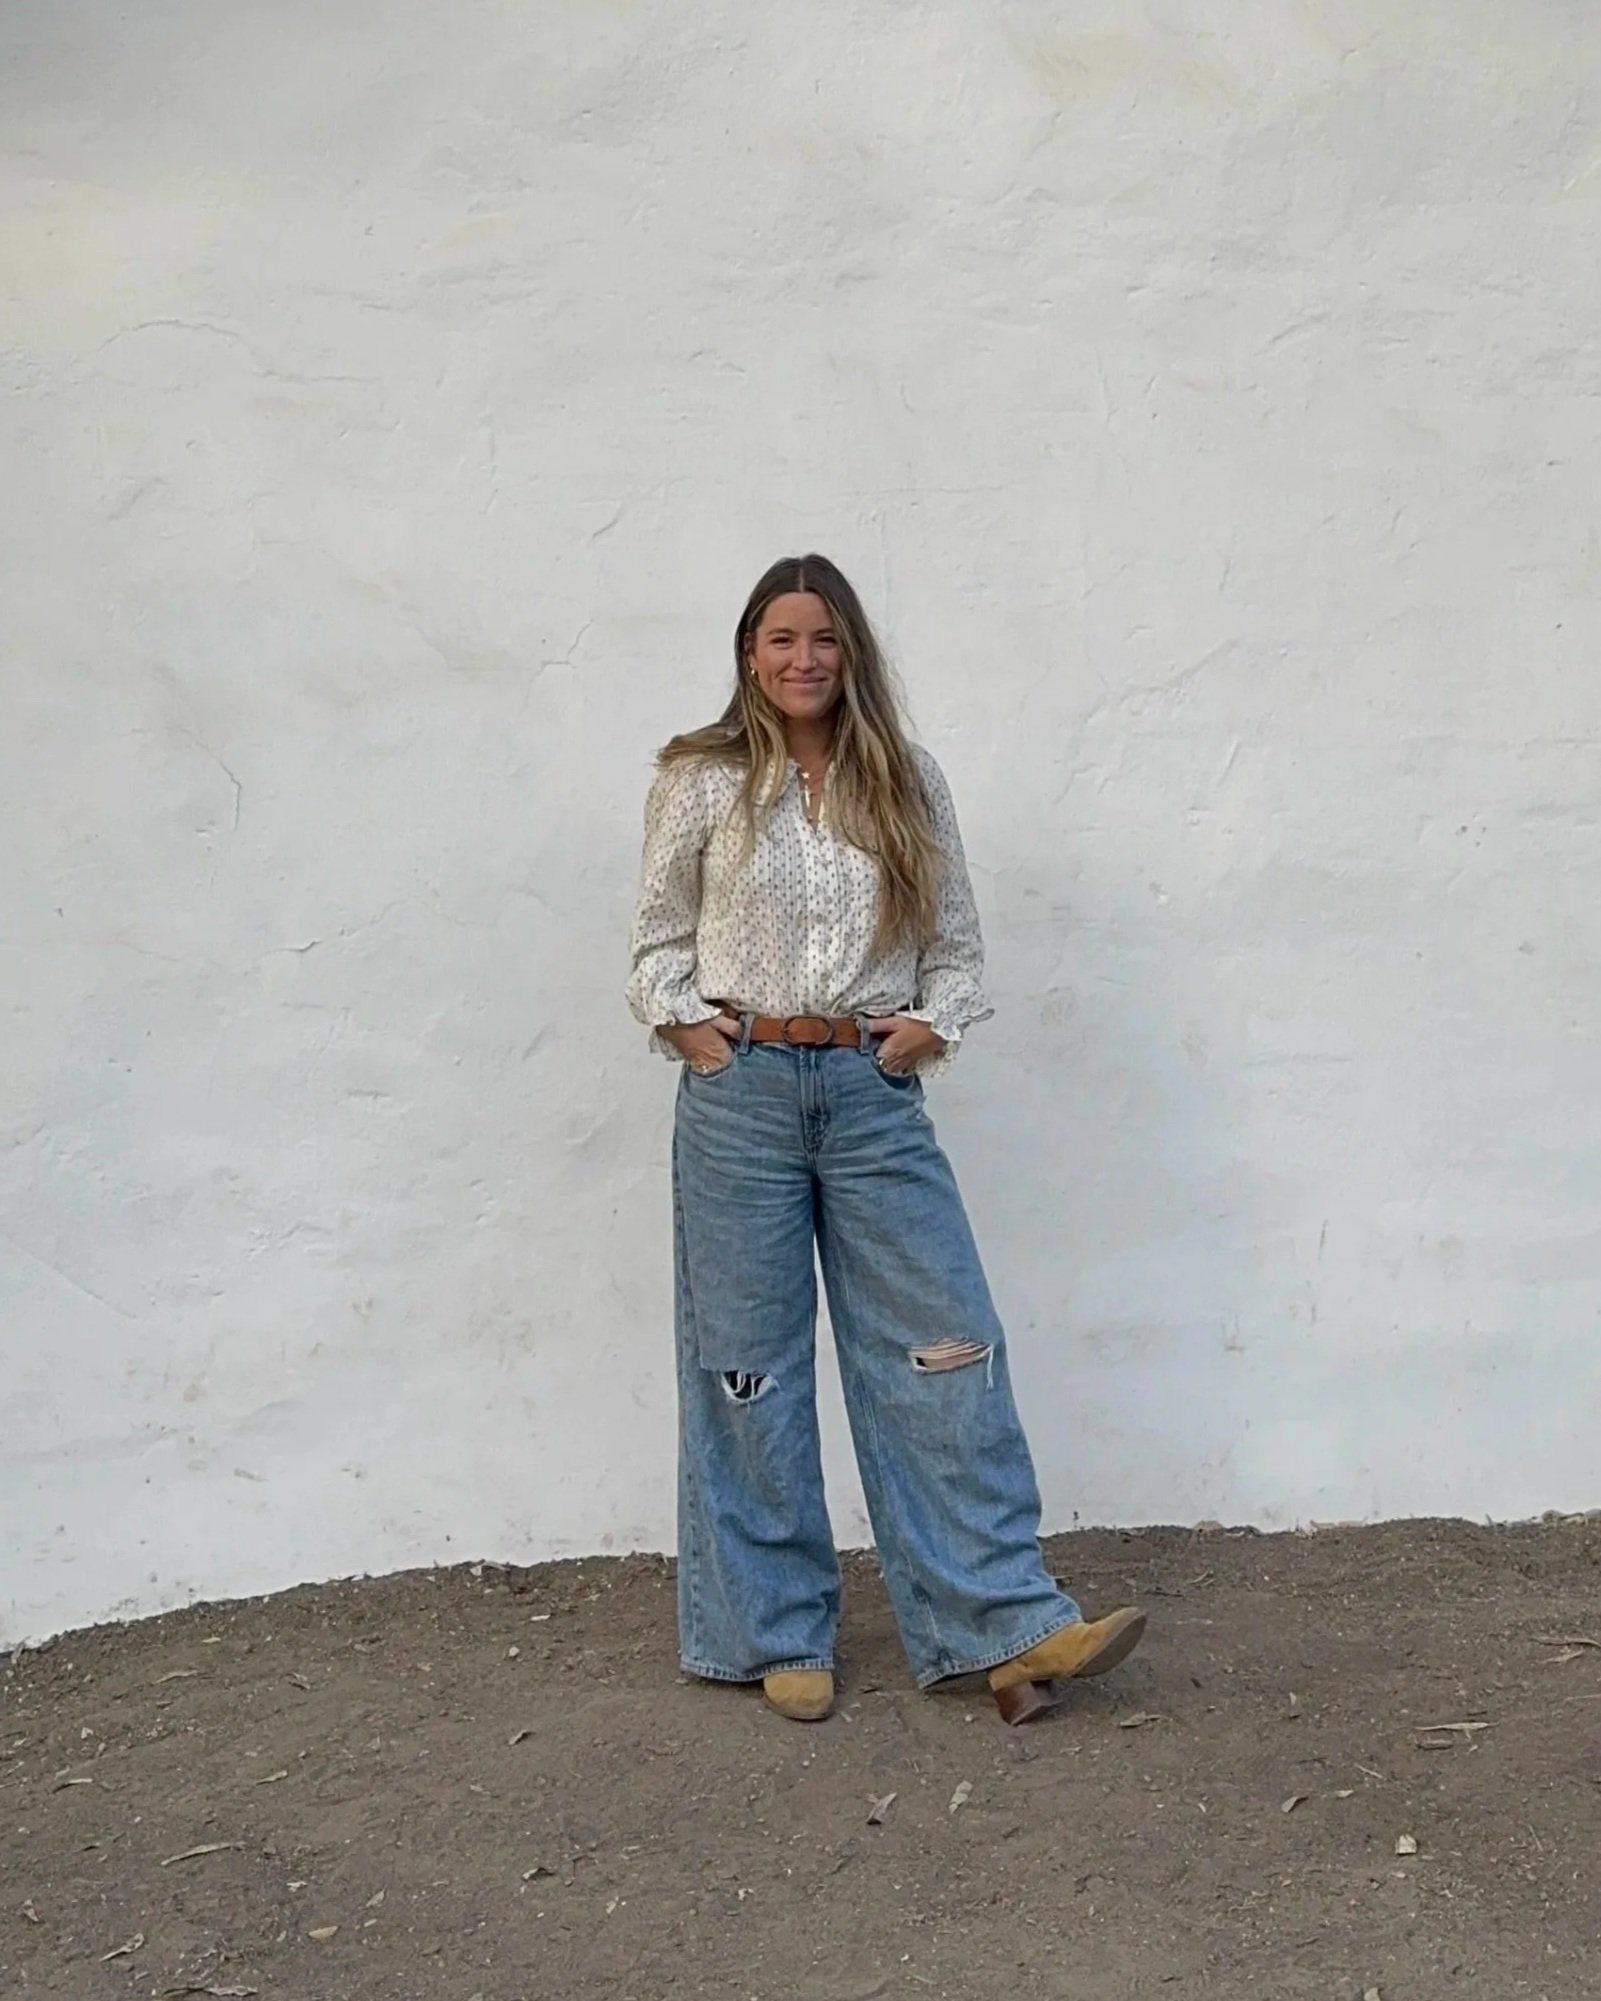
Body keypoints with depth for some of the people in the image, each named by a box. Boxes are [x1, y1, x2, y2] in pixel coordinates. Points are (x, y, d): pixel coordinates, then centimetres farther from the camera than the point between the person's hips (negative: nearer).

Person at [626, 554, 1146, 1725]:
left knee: (945, 1350, -3)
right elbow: (661, 936, 10)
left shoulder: (909, 784, 8)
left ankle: (1009, 1625, 4)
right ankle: (780, 1638, 19)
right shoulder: (702, 783, 3)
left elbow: (956, 939, 11)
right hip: (740, 1092, -1)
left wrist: (934, 1025, -4)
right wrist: (685, 1023, -6)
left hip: (874, 1095, 1)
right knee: (750, 1367, 5)